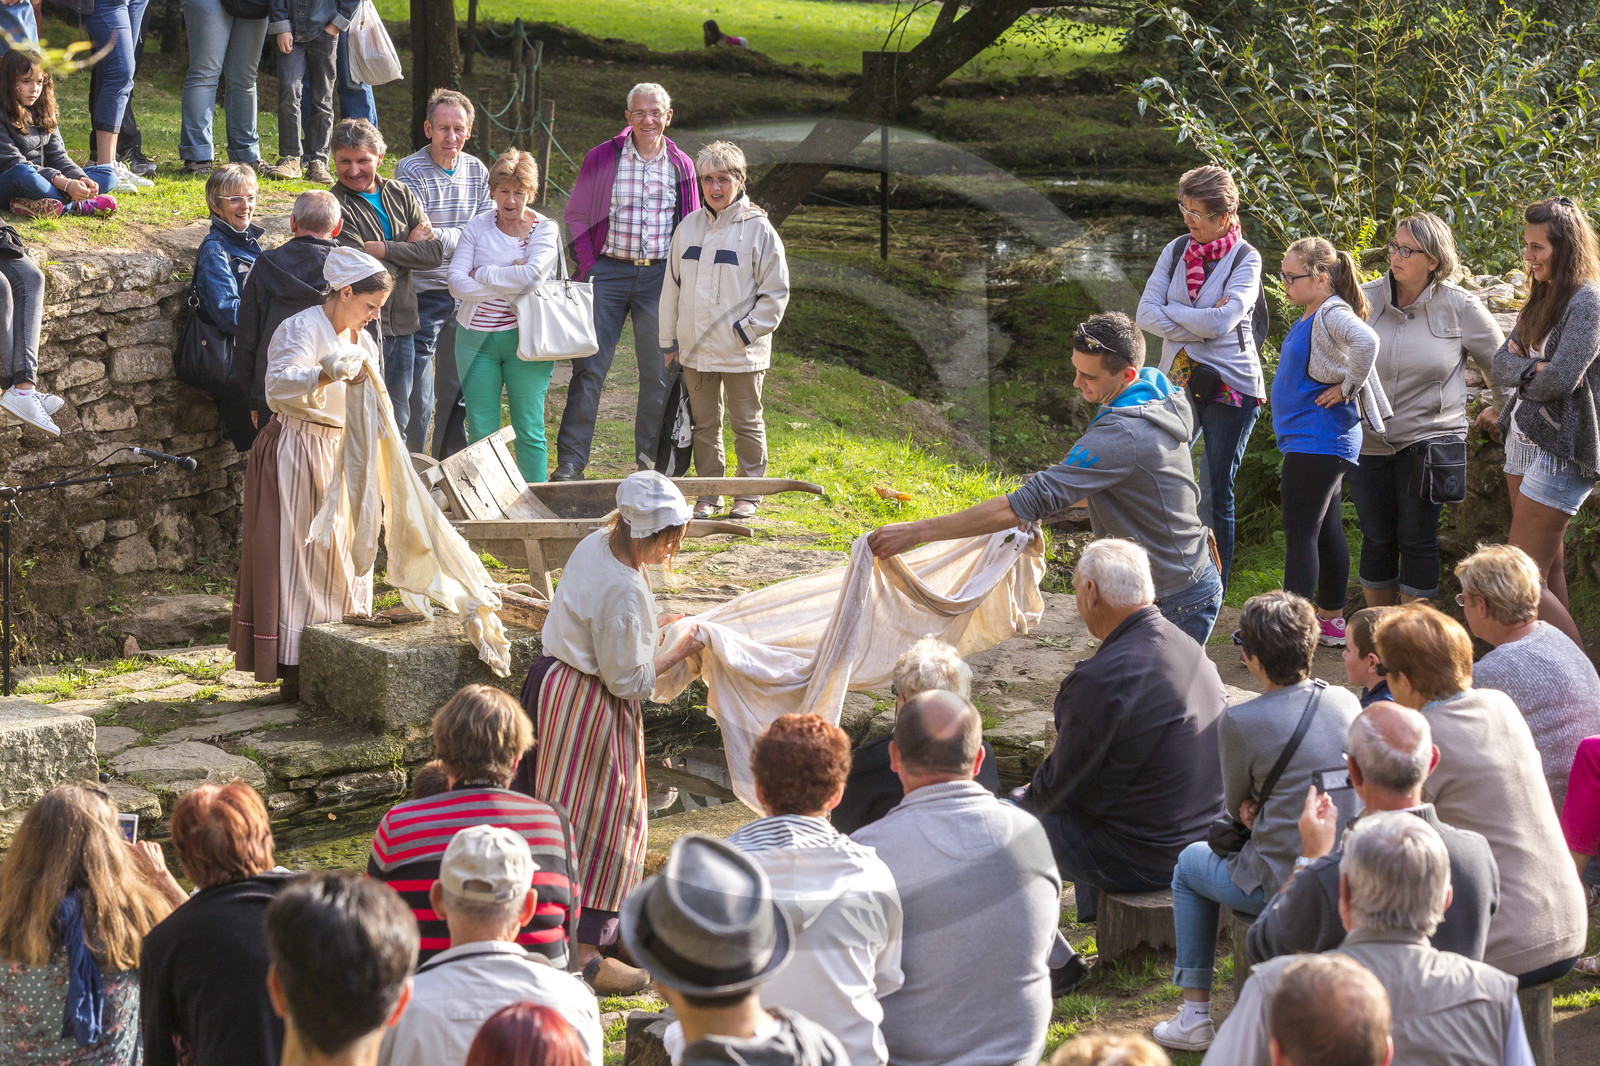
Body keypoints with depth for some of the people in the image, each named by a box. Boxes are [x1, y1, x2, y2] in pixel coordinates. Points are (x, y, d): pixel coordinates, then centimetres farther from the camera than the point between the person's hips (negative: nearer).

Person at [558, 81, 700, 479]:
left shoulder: (680, 166, 8)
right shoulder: (602, 158, 2)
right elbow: (576, 216, 7)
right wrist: (587, 267, -3)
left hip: (660, 277, 2)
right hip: (609, 271, -2)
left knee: (658, 374, 4)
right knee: (589, 368, -6)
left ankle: (650, 461, 15)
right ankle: (570, 462, -3)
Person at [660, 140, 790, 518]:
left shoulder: (758, 229, -7)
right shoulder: (688, 227, 5)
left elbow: (775, 293, -5)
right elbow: (672, 286, 12)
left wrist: (748, 331, -11)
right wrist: (669, 339, 11)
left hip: (742, 353, -4)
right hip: (695, 348, 4)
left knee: (747, 423, 7)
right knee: (704, 424, 11)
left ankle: (748, 494, 18)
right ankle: (708, 494, 20)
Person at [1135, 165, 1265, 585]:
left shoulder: (1245, 259, -6)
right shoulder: (1176, 251, 7)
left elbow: (1221, 321, -19)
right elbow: (1146, 315, -2)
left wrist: (1171, 309, -6)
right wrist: (1201, 326, -11)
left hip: (1230, 388, -4)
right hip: (1179, 381, 4)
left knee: (1215, 494, -1)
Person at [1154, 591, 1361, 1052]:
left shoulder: (1240, 722, -16)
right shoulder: (1345, 702, 1)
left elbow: (1236, 806, 0)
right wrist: (1261, 803, 5)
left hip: (1286, 886, -5)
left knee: (1191, 863, 26)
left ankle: (1195, 1016, 27)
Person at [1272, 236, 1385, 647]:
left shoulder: (1332, 314, -18)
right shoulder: (1312, 316, 13)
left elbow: (1366, 340, -37)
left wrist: (1347, 388, -26)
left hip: (1316, 441, -11)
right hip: (1309, 441, 11)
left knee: (1300, 535, -10)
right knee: (1326, 531, 17)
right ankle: (1331, 622, 26)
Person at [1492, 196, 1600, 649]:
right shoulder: (1543, 298, 13)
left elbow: (1560, 378, -23)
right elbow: (1502, 365, 8)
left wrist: (1522, 374, -2)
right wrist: (1532, 368, -13)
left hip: (1562, 451, -9)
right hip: (1524, 439, 9)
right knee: (1548, 569, 13)